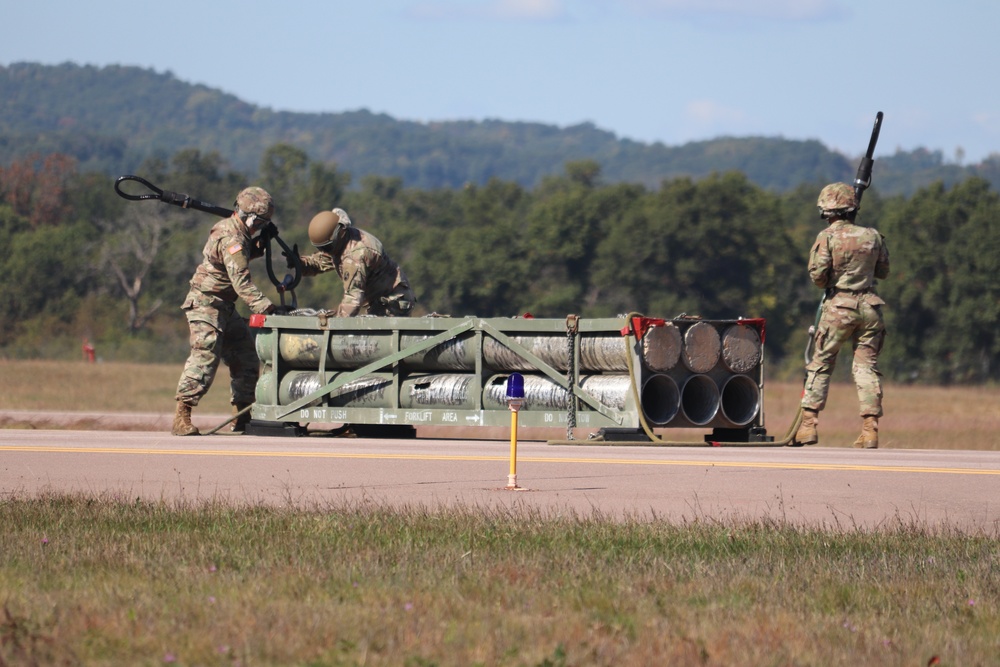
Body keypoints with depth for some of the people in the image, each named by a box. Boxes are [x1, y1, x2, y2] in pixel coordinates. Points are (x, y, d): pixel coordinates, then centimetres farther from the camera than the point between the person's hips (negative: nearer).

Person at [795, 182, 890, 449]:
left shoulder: (828, 237, -7)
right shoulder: (872, 236, 5)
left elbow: (817, 274, -12)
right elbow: (883, 271, 15)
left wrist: (826, 283, 9)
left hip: (839, 306, -3)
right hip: (869, 305, 3)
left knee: (821, 364, 8)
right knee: (867, 366, 5)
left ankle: (808, 424, 4)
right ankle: (870, 429, -3)